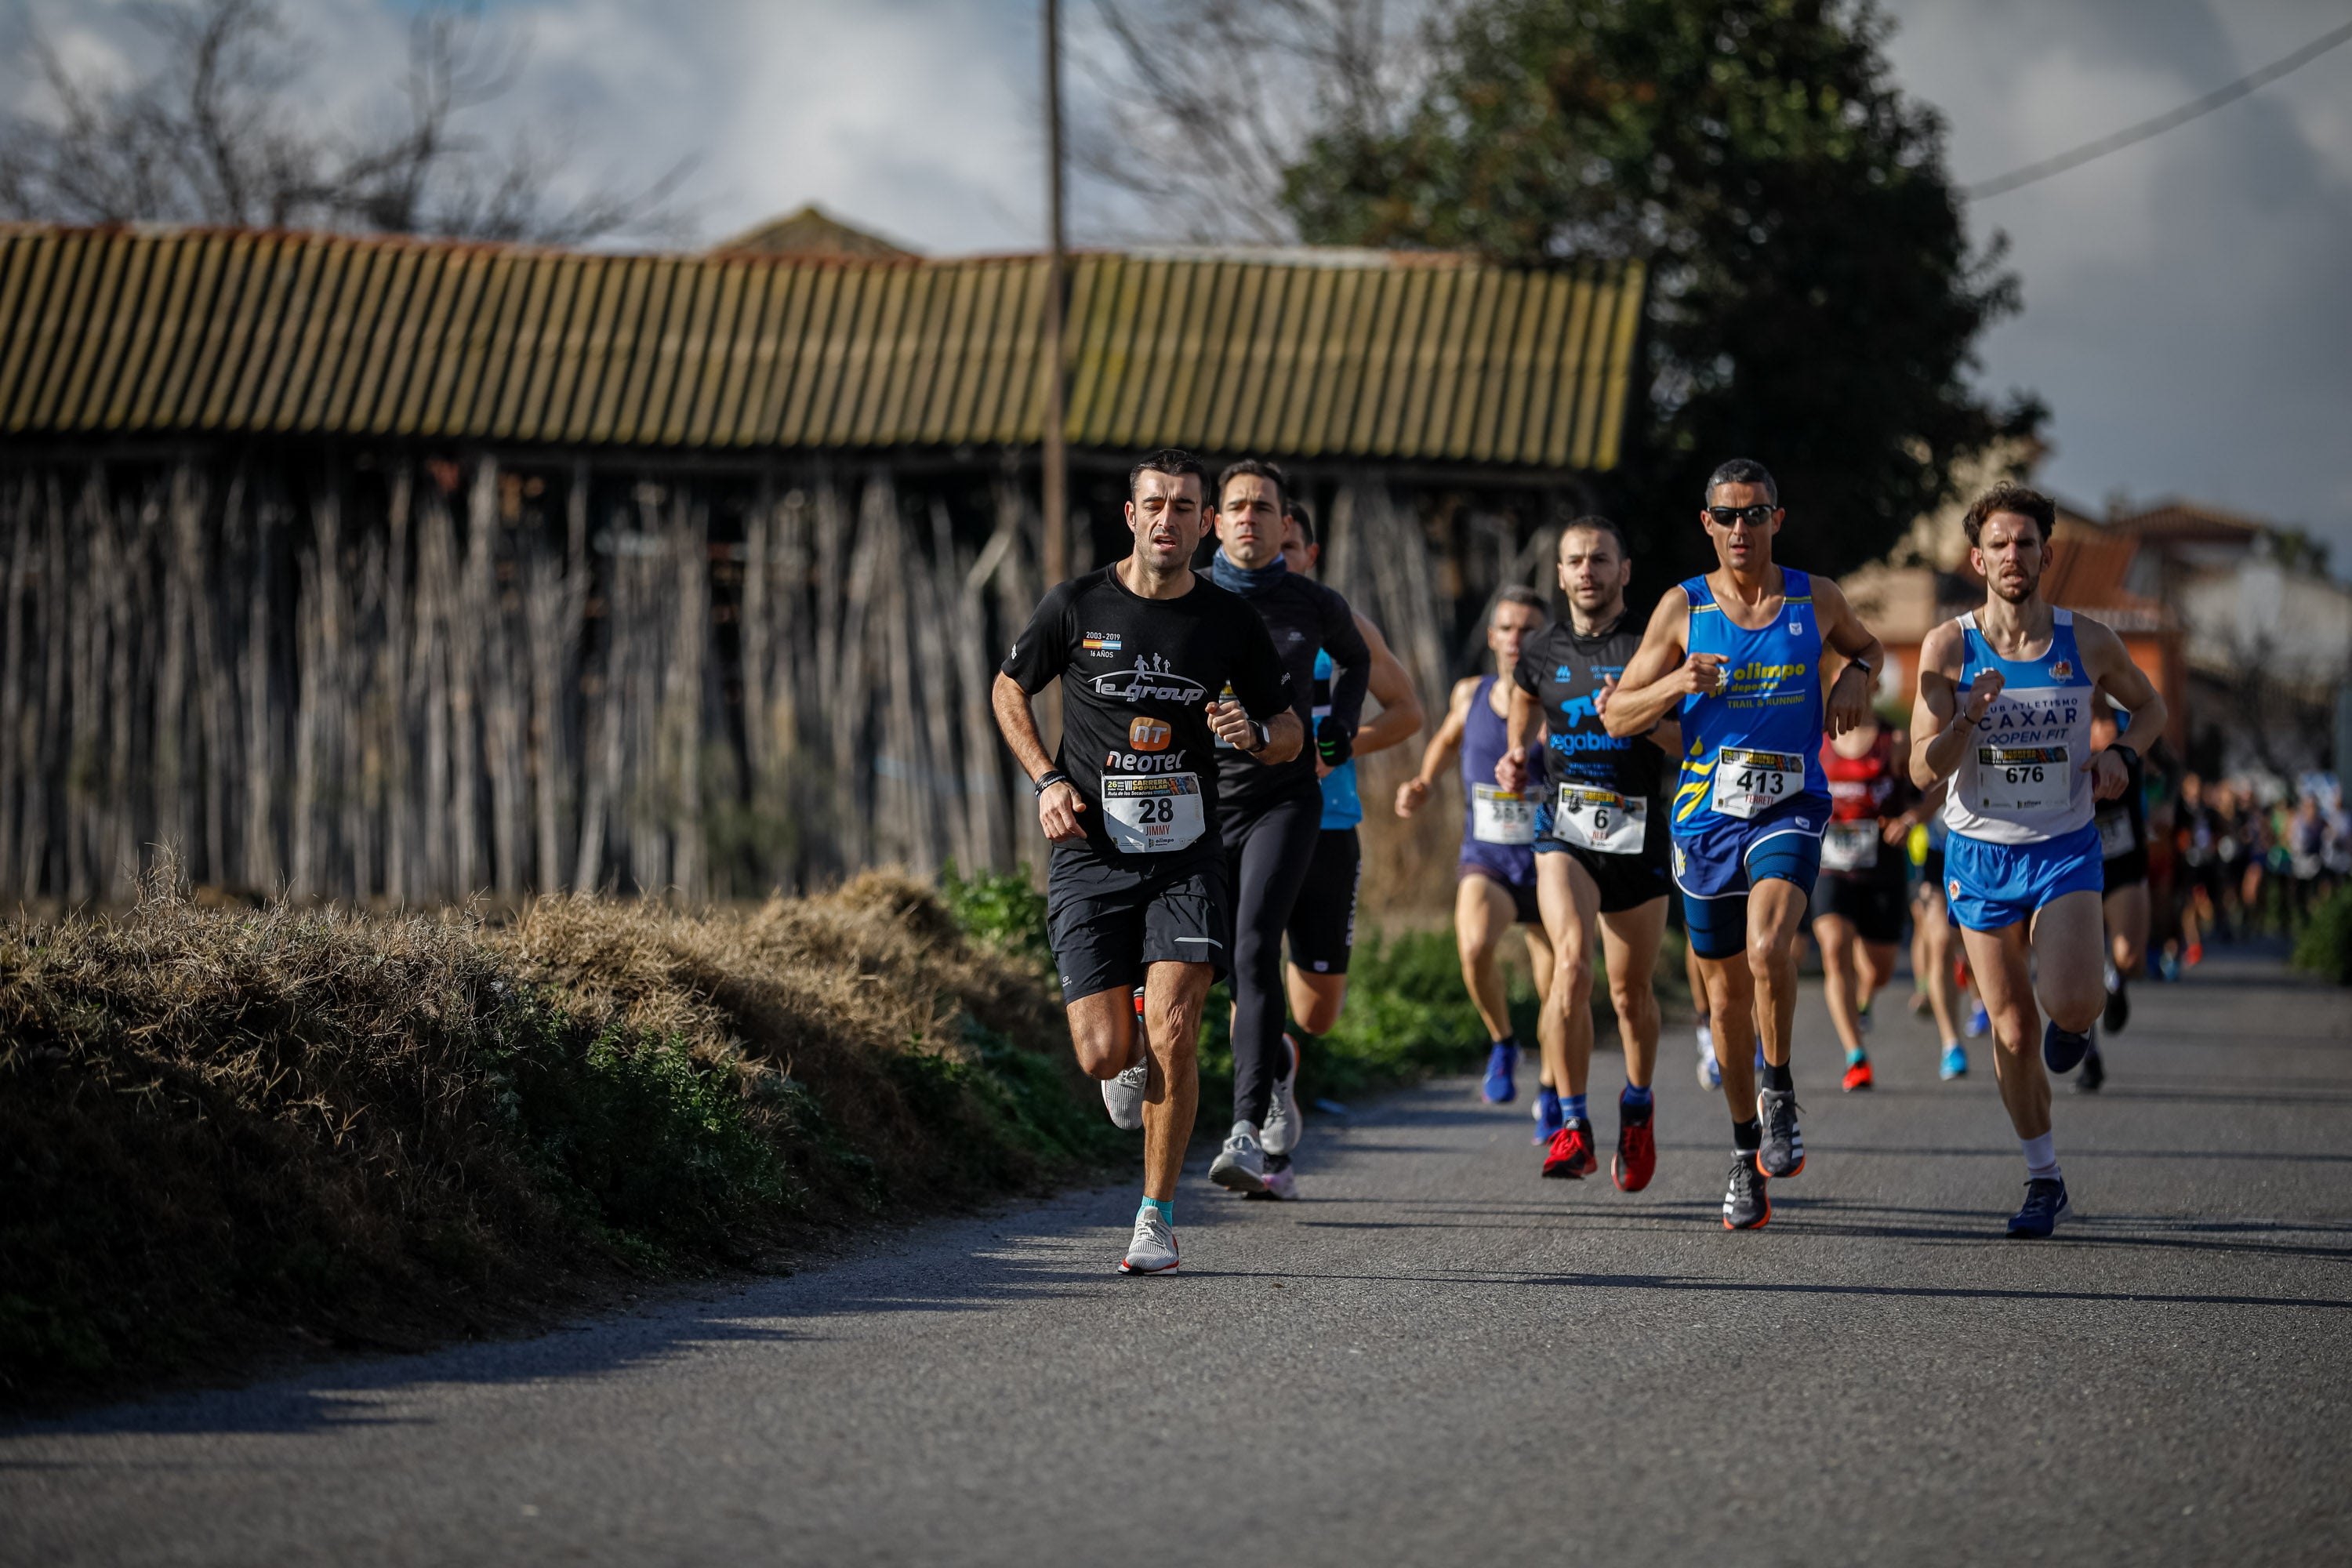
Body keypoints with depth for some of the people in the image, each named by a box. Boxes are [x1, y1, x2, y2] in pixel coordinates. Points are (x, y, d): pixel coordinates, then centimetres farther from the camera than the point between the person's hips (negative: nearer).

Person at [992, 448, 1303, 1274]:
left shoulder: (1230, 622, 2)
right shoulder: (1076, 606, -2)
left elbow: (1290, 732, 12)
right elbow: (1010, 689, 14)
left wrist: (1254, 733, -12)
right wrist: (1047, 781, -1)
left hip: (1185, 856, 0)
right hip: (1090, 855, 0)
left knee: (1172, 1031, -16)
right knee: (1105, 1053, -8)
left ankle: (1157, 1219, -2)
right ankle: (1131, 1063, 33)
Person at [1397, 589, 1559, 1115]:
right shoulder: (1471, 694, 1)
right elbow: (1448, 739, 24)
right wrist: (1422, 784, 7)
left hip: (1546, 866, -1)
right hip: (1484, 860, 1)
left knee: (1555, 997, 6)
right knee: (1475, 945, -30)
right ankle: (1502, 1043, -3)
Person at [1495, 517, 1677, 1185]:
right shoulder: (1541, 653, 9)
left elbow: (1692, 741, -5)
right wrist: (1514, 761, 9)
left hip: (1637, 833, -1)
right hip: (1565, 828, 1)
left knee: (1631, 988, 8)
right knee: (1571, 961, -22)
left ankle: (1638, 1108, 35)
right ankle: (1570, 1127, -20)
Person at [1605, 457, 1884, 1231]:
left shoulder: (1815, 599, 3)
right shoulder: (1683, 608, 0)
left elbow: (1866, 646, 25)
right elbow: (1618, 716, 2)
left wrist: (1857, 677, 2)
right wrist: (1677, 683, -17)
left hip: (1790, 807, -1)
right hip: (1706, 816, 1)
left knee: (1769, 949, -28)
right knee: (1727, 992, 9)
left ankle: (1779, 1093, -7)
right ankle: (1747, 1151, 24)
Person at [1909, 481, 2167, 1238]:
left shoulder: (2087, 641, -5)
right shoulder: (1948, 647, -7)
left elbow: (2149, 703, 14)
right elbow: (1923, 770, -10)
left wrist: (2121, 753, -6)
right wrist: (1968, 718, -28)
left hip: (2066, 848, -1)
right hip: (1980, 856, 1)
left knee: (2069, 1004, -22)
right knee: (2012, 1031, 4)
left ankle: (2077, 1019, 17)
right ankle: (2045, 1182, 20)